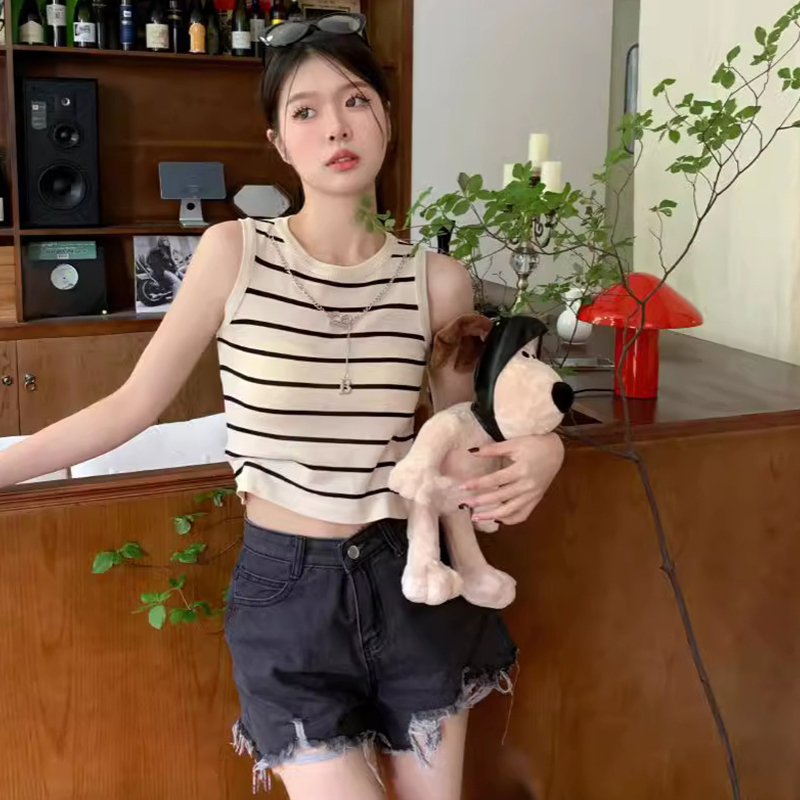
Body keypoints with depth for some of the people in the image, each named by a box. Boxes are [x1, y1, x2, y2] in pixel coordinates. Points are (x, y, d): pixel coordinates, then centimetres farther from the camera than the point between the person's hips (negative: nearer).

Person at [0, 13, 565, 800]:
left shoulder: (437, 280, -5)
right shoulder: (235, 252, -10)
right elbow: (132, 407, -3)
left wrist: (538, 451, -12)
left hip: (409, 582, 3)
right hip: (286, 589, -2)